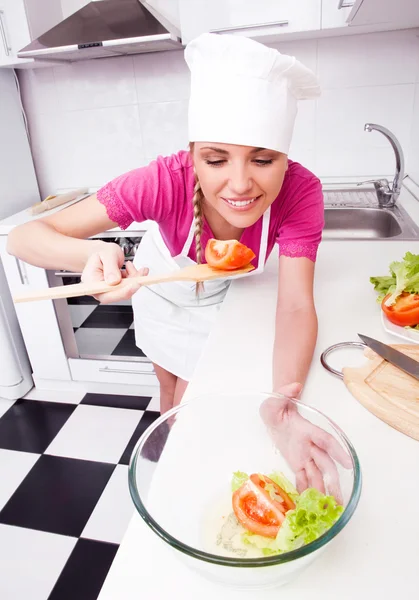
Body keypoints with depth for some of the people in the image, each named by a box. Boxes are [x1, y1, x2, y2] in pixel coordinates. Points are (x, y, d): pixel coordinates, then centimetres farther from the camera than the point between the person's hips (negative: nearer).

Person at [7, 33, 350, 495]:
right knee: (169, 386, 20)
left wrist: (282, 403, -55)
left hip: (218, 295, 0)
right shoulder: (165, 181, -39)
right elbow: (23, 237, -39)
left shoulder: (300, 191, -35)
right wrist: (95, 256, -61)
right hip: (160, 283, 0)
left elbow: (295, 306, -37)